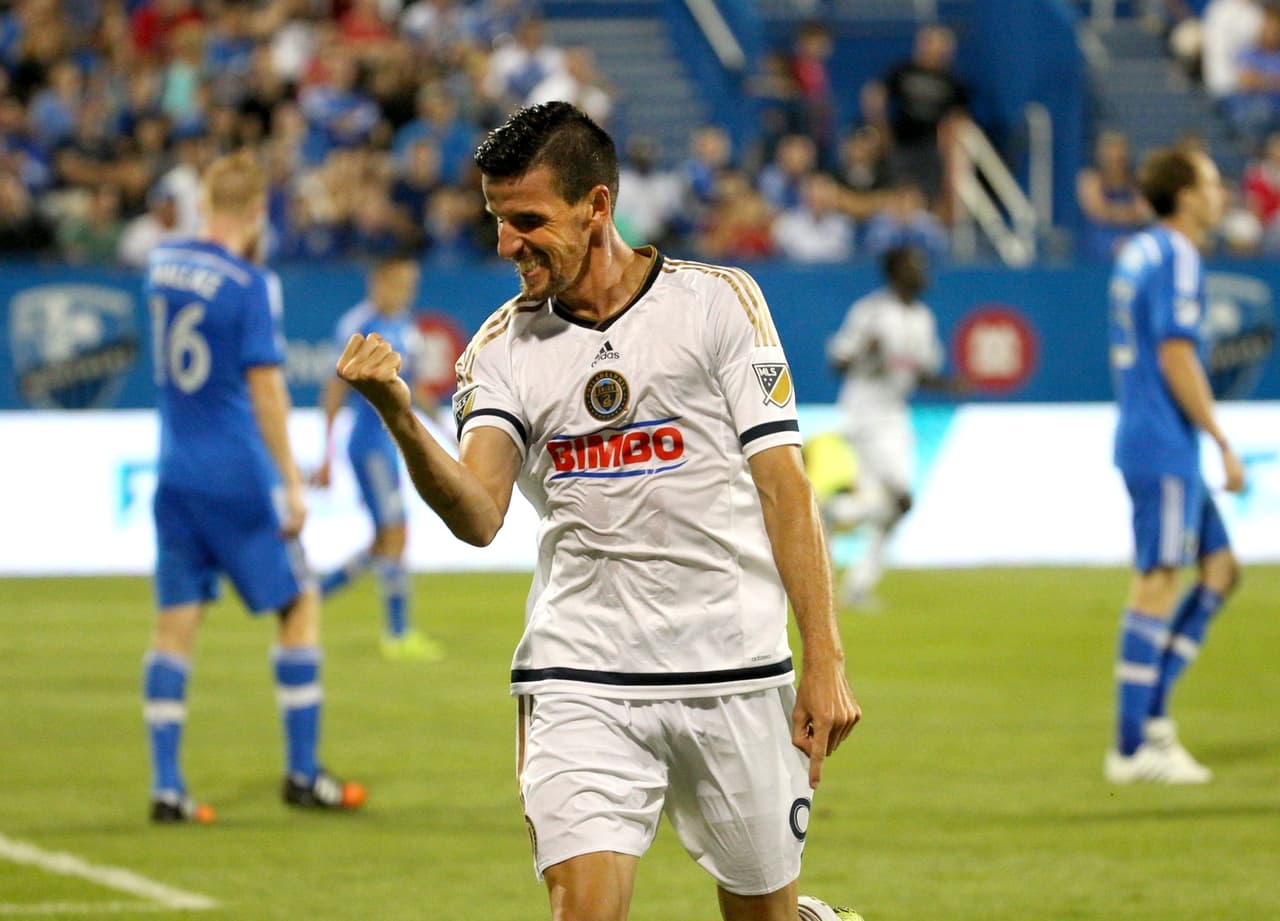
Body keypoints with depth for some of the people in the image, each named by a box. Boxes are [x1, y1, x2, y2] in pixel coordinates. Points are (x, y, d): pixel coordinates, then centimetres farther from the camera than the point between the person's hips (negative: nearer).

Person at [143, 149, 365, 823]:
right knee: (299, 604, 8)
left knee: (175, 622, 4)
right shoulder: (251, 287, -13)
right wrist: (291, 481, -11)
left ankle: (165, 785, -1)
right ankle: (301, 772, 10)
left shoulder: (162, 264, 4)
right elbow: (265, 387, -15)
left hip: (177, 478, 6)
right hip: (239, 478, -6)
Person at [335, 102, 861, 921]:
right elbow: (479, 516, -8)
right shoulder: (502, 348, 6)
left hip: (734, 670, -1)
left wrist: (825, 660, -5)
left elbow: (783, 485, 0)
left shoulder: (718, 301, 1)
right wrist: (401, 419, -27)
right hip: (578, 681, 1)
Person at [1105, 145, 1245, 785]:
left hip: (1146, 440, 10)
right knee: (1156, 587, -7)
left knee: (1220, 570, 11)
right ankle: (1132, 749, -5)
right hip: (1165, 449, -10)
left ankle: (1151, 710, 8)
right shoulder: (1176, 257, -13)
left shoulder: (1138, 252, 15)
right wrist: (1223, 443, -15)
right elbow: (1176, 358, -19)